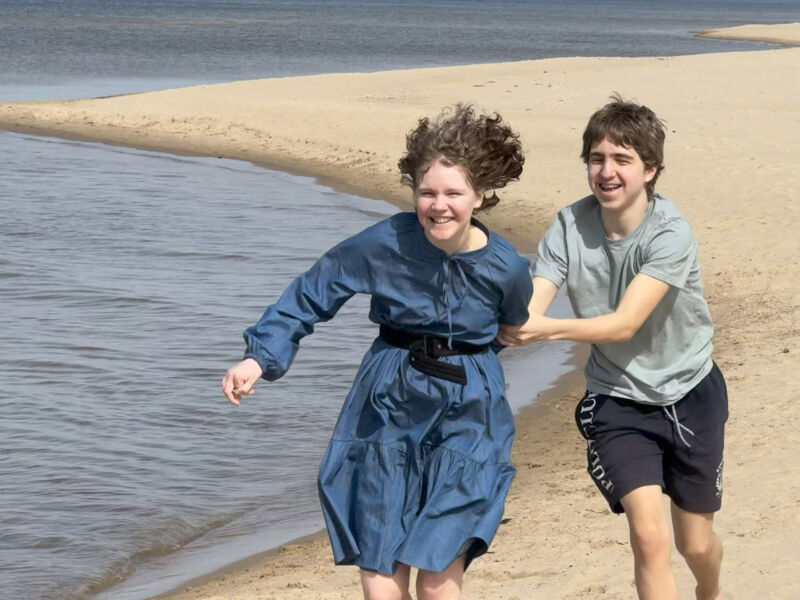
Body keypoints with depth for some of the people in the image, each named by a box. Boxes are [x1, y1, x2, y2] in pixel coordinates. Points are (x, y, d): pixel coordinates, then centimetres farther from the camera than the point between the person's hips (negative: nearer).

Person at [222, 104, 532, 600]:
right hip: (389, 409, 1)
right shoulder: (385, 243, -13)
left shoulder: (507, 267, -11)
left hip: (467, 415, -1)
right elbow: (311, 294, -5)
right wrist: (261, 356, -13)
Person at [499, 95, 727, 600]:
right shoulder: (571, 227, -14)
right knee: (649, 535, -19)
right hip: (618, 400, 1)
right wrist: (508, 328, -44)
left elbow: (625, 324, -32)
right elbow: (528, 311, -21)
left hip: (689, 395, -1)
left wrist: (549, 329, -47)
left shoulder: (670, 234, -24)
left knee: (695, 543, 14)